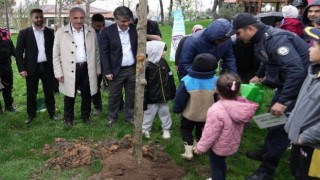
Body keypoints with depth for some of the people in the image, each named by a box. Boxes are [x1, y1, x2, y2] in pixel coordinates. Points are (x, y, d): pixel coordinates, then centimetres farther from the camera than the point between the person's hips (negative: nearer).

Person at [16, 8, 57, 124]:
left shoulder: (50, 32, 4)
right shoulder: (24, 33, -1)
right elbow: (18, 52, -2)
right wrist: (21, 69, -9)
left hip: (47, 67, 1)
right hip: (31, 68, -1)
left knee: (49, 91, 9)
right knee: (31, 93, 8)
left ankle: (52, 112, 24)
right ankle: (31, 114, 24)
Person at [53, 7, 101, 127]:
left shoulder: (91, 31, 4)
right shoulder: (61, 33, -4)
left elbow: (96, 51, 10)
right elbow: (56, 54, -1)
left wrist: (97, 69, 9)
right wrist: (58, 72, -6)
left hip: (87, 69, 2)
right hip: (70, 70, -2)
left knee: (87, 95, 14)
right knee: (70, 96, 10)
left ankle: (86, 116, 33)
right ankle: (68, 118, 29)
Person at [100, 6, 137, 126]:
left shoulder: (134, 30, 0)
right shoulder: (107, 32, -8)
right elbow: (104, 52, -7)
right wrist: (107, 71, -10)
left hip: (133, 69, 3)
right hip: (117, 70, -2)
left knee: (131, 95, 13)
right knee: (114, 95, 10)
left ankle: (129, 116, 30)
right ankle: (112, 116, 29)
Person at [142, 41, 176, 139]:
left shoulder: (163, 62, -1)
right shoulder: (147, 66, -19)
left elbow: (170, 78, 8)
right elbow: (144, 86, -17)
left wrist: (172, 92, 11)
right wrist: (144, 102, -15)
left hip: (164, 96, 5)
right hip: (152, 98, -5)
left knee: (165, 113, 17)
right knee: (149, 113, 11)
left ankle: (166, 129, 34)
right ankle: (145, 129, 29)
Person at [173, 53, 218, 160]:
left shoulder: (186, 81, -27)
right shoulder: (216, 81, -21)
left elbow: (179, 99, -15)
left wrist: (176, 109, 4)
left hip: (189, 114, -2)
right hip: (207, 114, 2)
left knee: (186, 129, 23)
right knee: (201, 130, 28)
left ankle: (188, 151, 17)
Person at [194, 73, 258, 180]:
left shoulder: (216, 110, -37)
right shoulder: (242, 104, -18)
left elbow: (210, 133, -26)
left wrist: (201, 147, -10)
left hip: (219, 146, -7)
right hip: (233, 144, 7)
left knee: (216, 166, 20)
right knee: (221, 163, 31)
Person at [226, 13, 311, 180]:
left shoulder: (275, 39, -29)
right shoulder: (262, 38, 3)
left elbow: (297, 70, -36)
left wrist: (282, 101, -35)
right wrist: (259, 75, 30)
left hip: (297, 87, -10)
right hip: (285, 84, 10)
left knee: (279, 126, -3)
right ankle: (266, 152, 40)